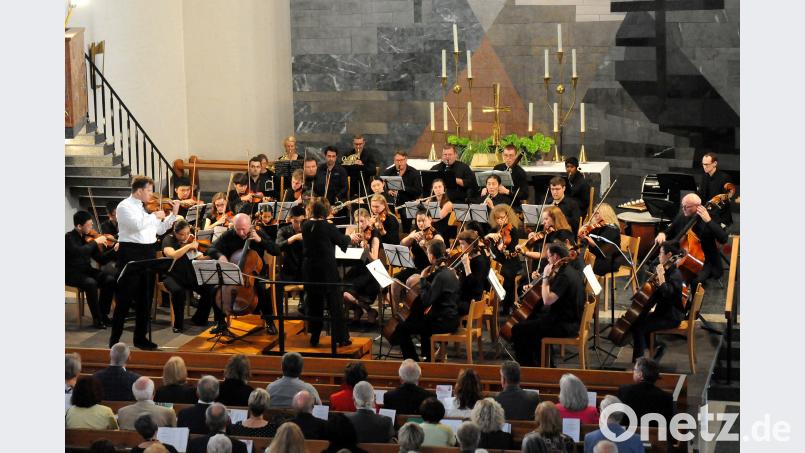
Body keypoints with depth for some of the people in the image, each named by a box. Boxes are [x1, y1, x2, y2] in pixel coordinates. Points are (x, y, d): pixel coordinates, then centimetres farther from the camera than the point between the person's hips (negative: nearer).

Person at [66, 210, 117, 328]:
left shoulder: (88, 238, 5)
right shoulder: (69, 237, -12)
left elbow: (101, 259, 4)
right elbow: (79, 252, -32)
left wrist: (114, 250, -11)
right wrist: (95, 242, -25)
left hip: (86, 270, 6)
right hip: (72, 273, -6)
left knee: (110, 279, -17)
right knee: (91, 283, -34)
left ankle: (103, 314, -5)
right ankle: (97, 319, -21)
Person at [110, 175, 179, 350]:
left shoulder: (148, 207, 12)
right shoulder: (125, 206, -7)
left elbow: (159, 230, 16)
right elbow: (137, 224, -24)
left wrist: (173, 214, 8)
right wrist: (155, 216, -12)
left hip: (149, 253, 7)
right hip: (131, 253, -7)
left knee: (145, 299, 10)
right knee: (125, 298, -3)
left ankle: (140, 337, 18)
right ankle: (115, 338, 4)